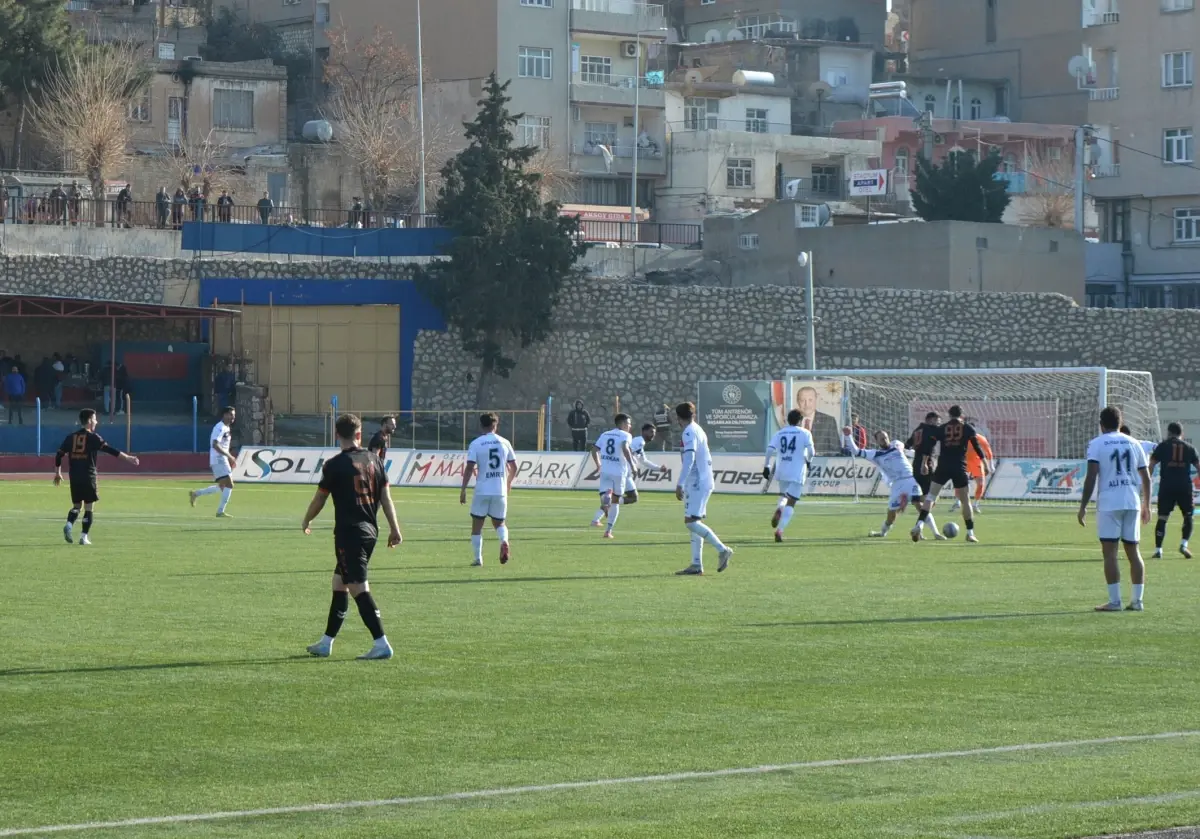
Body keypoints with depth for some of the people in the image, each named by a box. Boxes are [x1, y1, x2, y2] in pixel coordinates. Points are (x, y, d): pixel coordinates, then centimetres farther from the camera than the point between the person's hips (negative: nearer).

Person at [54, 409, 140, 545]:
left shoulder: (71, 437, 9)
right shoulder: (93, 437, -5)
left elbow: (59, 455, 10)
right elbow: (109, 449, -15)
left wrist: (58, 473, 21)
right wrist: (127, 458, -16)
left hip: (74, 477, 4)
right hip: (88, 477, -4)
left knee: (76, 505, 16)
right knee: (89, 507, 4)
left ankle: (69, 524, -10)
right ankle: (84, 537, -1)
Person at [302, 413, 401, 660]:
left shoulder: (335, 465, -8)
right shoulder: (374, 461, 6)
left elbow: (319, 499, 0)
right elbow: (386, 496, 6)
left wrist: (306, 522, 18)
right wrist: (394, 528, 12)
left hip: (348, 532, -7)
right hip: (370, 531, 7)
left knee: (358, 588, -9)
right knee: (339, 583, 18)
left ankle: (381, 644, -18)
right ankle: (326, 643, 24)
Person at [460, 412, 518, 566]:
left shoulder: (476, 444, -4)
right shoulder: (504, 443, 5)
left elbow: (469, 468, -10)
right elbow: (514, 467, 10)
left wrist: (463, 490, -5)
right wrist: (509, 482, 29)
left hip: (482, 491, -2)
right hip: (500, 491, 2)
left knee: (477, 526, 10)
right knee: (499, 523, 16)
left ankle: (478, 558, 8)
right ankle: (504, 542, -15)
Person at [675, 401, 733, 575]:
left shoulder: (689, 433, -12)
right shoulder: (699, 430, 17)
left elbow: (689, 459, -22)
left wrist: (679, 484, -24)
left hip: (697, 484, -10)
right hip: (702, 482, 10)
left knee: (691, 522, -14)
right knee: (694, 523, 8)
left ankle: (722, 550, -14)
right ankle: (696, 565, 5)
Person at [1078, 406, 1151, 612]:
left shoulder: (1097, 444, -1)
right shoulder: (1133, 443, 13)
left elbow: (1091, 477, -10)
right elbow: (1146, 478, 14)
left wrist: (1083, 506, -8)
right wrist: (1146, 505, 24)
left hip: (1109, 503, -5)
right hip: (1133, 502, 5)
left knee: (1109, 552, -3)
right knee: (1133, 551, 10)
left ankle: (1114, 601, -8)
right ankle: (1137, 600, 8)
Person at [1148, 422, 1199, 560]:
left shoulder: (1163, 446, 6)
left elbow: (1151, 465, -1)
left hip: (1166, 486, -1)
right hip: (1184, 486, 1)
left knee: (1162, 518, 4)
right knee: (1188, 516, 14)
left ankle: (1158, 549, -1)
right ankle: (1184, 544, -4)